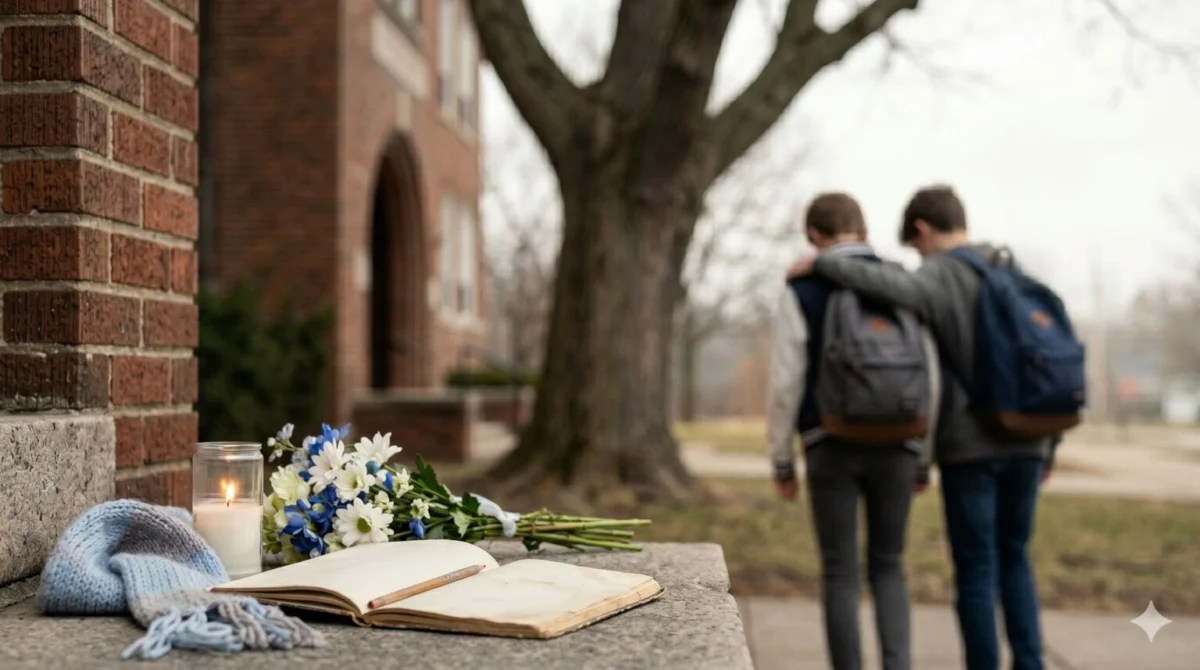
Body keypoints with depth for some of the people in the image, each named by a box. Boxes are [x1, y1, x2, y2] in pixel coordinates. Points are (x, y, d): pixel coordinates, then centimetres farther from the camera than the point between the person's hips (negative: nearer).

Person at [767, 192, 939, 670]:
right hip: (894, 446, 2)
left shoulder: (802, 292, -3)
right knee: (887, 566, 15)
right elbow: (928, 379, 4)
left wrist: (782, 461, 3)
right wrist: (924, 460, 12)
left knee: (840, 573, 6)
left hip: (831, 446, -2)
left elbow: (785, 384, -7)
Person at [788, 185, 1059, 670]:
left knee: (976, 568, 3)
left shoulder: (935, 281, -7)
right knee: (1013, 559, 17)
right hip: (1025, 447, 5)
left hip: (969, 447, -5)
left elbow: (886, 283, -31)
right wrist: (1049, 445, 16)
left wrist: (821, 263, -16)